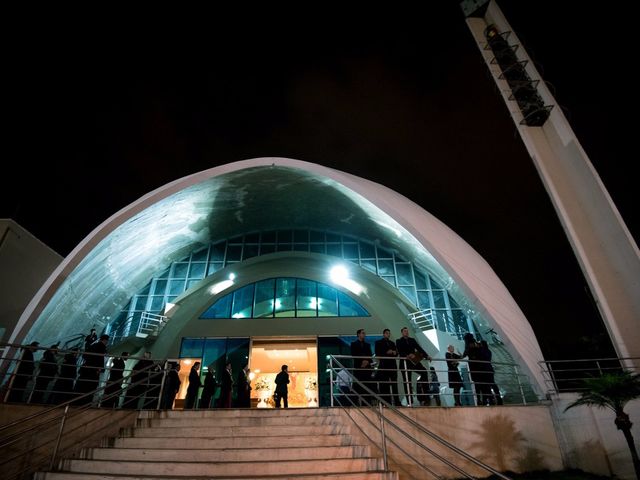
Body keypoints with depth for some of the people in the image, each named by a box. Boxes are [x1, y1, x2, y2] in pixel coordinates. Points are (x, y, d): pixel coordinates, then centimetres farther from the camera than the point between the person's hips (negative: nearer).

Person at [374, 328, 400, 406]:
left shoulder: (392, 343, 23)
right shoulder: (379, 342, 8)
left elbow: (396, 353, 19)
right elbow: (377, 354, -2)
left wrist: (394, 352, -3)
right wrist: (386, 352, -12)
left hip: (392, 365, 4)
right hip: (384, 365, -4)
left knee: (394, 384, 0)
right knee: (384, 385, -7)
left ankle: (397, 402, 2)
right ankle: (385, 402, -5)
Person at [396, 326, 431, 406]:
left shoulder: (412, 340, 18)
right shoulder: (399, 341, 6)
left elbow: (419, 348, 8)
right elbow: (400, 352, -7)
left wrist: (426, 356, -6)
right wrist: (407, 355, -25)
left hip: (414, 361, 3)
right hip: (405, 362, -3)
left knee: (424, 372, -18)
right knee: (407, 382, -2)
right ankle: (409, 401, 2)